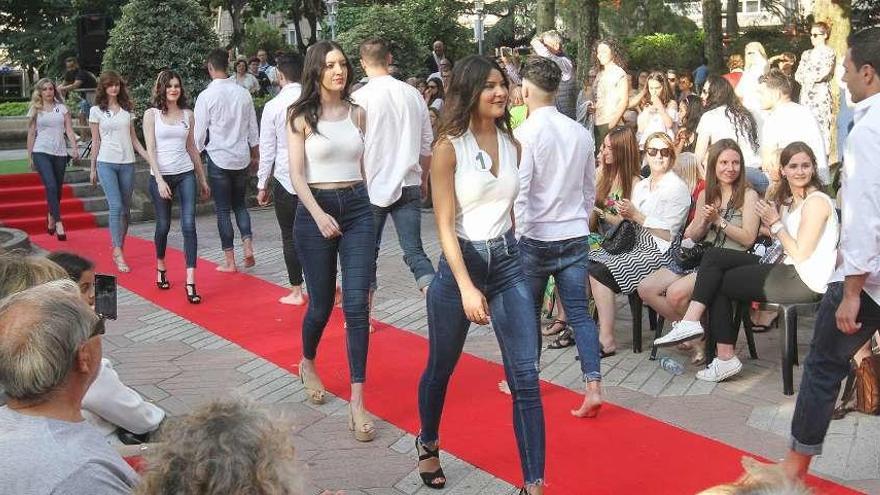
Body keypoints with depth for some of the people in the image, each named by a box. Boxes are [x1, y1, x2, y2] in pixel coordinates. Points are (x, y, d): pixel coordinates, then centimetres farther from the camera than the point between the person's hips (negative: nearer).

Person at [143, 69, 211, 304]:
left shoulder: (187, 115, 8)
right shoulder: (152, 114, -1)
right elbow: (150, 149, -7)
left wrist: (202, 179, 15)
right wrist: (160, 180, -16)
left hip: (186, 174, 2)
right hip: (161, 175, -2)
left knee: (189, 226, -8)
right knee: (163, 225, 9)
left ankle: (190, 283, -10)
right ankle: (161, 268, 37)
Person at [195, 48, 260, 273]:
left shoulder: (206, 96, -12)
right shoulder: (243, 93, 0)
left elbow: (199, 132, -7)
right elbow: (253, 129, 8)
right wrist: (256, 155, 19)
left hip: (218, 158, -4)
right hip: (241, 157, 4)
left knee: (223, 209, 4)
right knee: (240, 204, 19)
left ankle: (229, 261, 8)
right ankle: (248, 247, 1)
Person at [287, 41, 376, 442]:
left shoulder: (357, 113, 9)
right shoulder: (301, 116, -2)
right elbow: (296, 174, -7)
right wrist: (319, 215, -18)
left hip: (357, 207, 2)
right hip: (315, 209, -2)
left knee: (357, 305, -6)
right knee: (321, 304, 9)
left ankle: (357, 402, -4)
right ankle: (307, 364, 42)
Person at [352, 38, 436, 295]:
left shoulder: (359, 98, -9)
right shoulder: (413, 94, 3)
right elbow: (427, 144, 9)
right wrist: (423, 180, 22)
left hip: (372, 187, -2)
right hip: (409, 185, 2)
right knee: (414, 250, 3)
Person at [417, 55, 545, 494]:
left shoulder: (511, 144, 5)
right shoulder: (449, 147, -11)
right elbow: (445, 225, -15)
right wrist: (466, 287, -24)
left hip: (507, 262, 4)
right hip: (461, 262, -4)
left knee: (526, 377, -4)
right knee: (440, 369, 15)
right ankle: (428, 444, 44)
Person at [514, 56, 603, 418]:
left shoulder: (526, 133, -13)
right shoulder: (581, 133, 4)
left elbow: (519, 190, -16)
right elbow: (590, 189, 13)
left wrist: (517, 234, -7)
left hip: (536, 238, -4)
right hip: (575, 237, 4)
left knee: (529, 313, 12)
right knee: (579, 313, 5)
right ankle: (593, 387, -2)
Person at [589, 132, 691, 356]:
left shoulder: (677, 188, -4)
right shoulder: (640, 186, 19)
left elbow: (668, 233, -12)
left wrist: (636, 216, -12)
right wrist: (623, 215, -4)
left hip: (658, 251, -7)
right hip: (634, 244, 7)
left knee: (601, 271, -25)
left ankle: (606, 340, -20)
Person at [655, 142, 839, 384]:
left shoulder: (816, 201, -12)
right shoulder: (789, 200, 17)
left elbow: (800, 253, -16)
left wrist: (775, 223, -10)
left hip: (805, 281, -9)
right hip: (789, 271, 9)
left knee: (719, 282, -3)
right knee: (714, 256, 0)